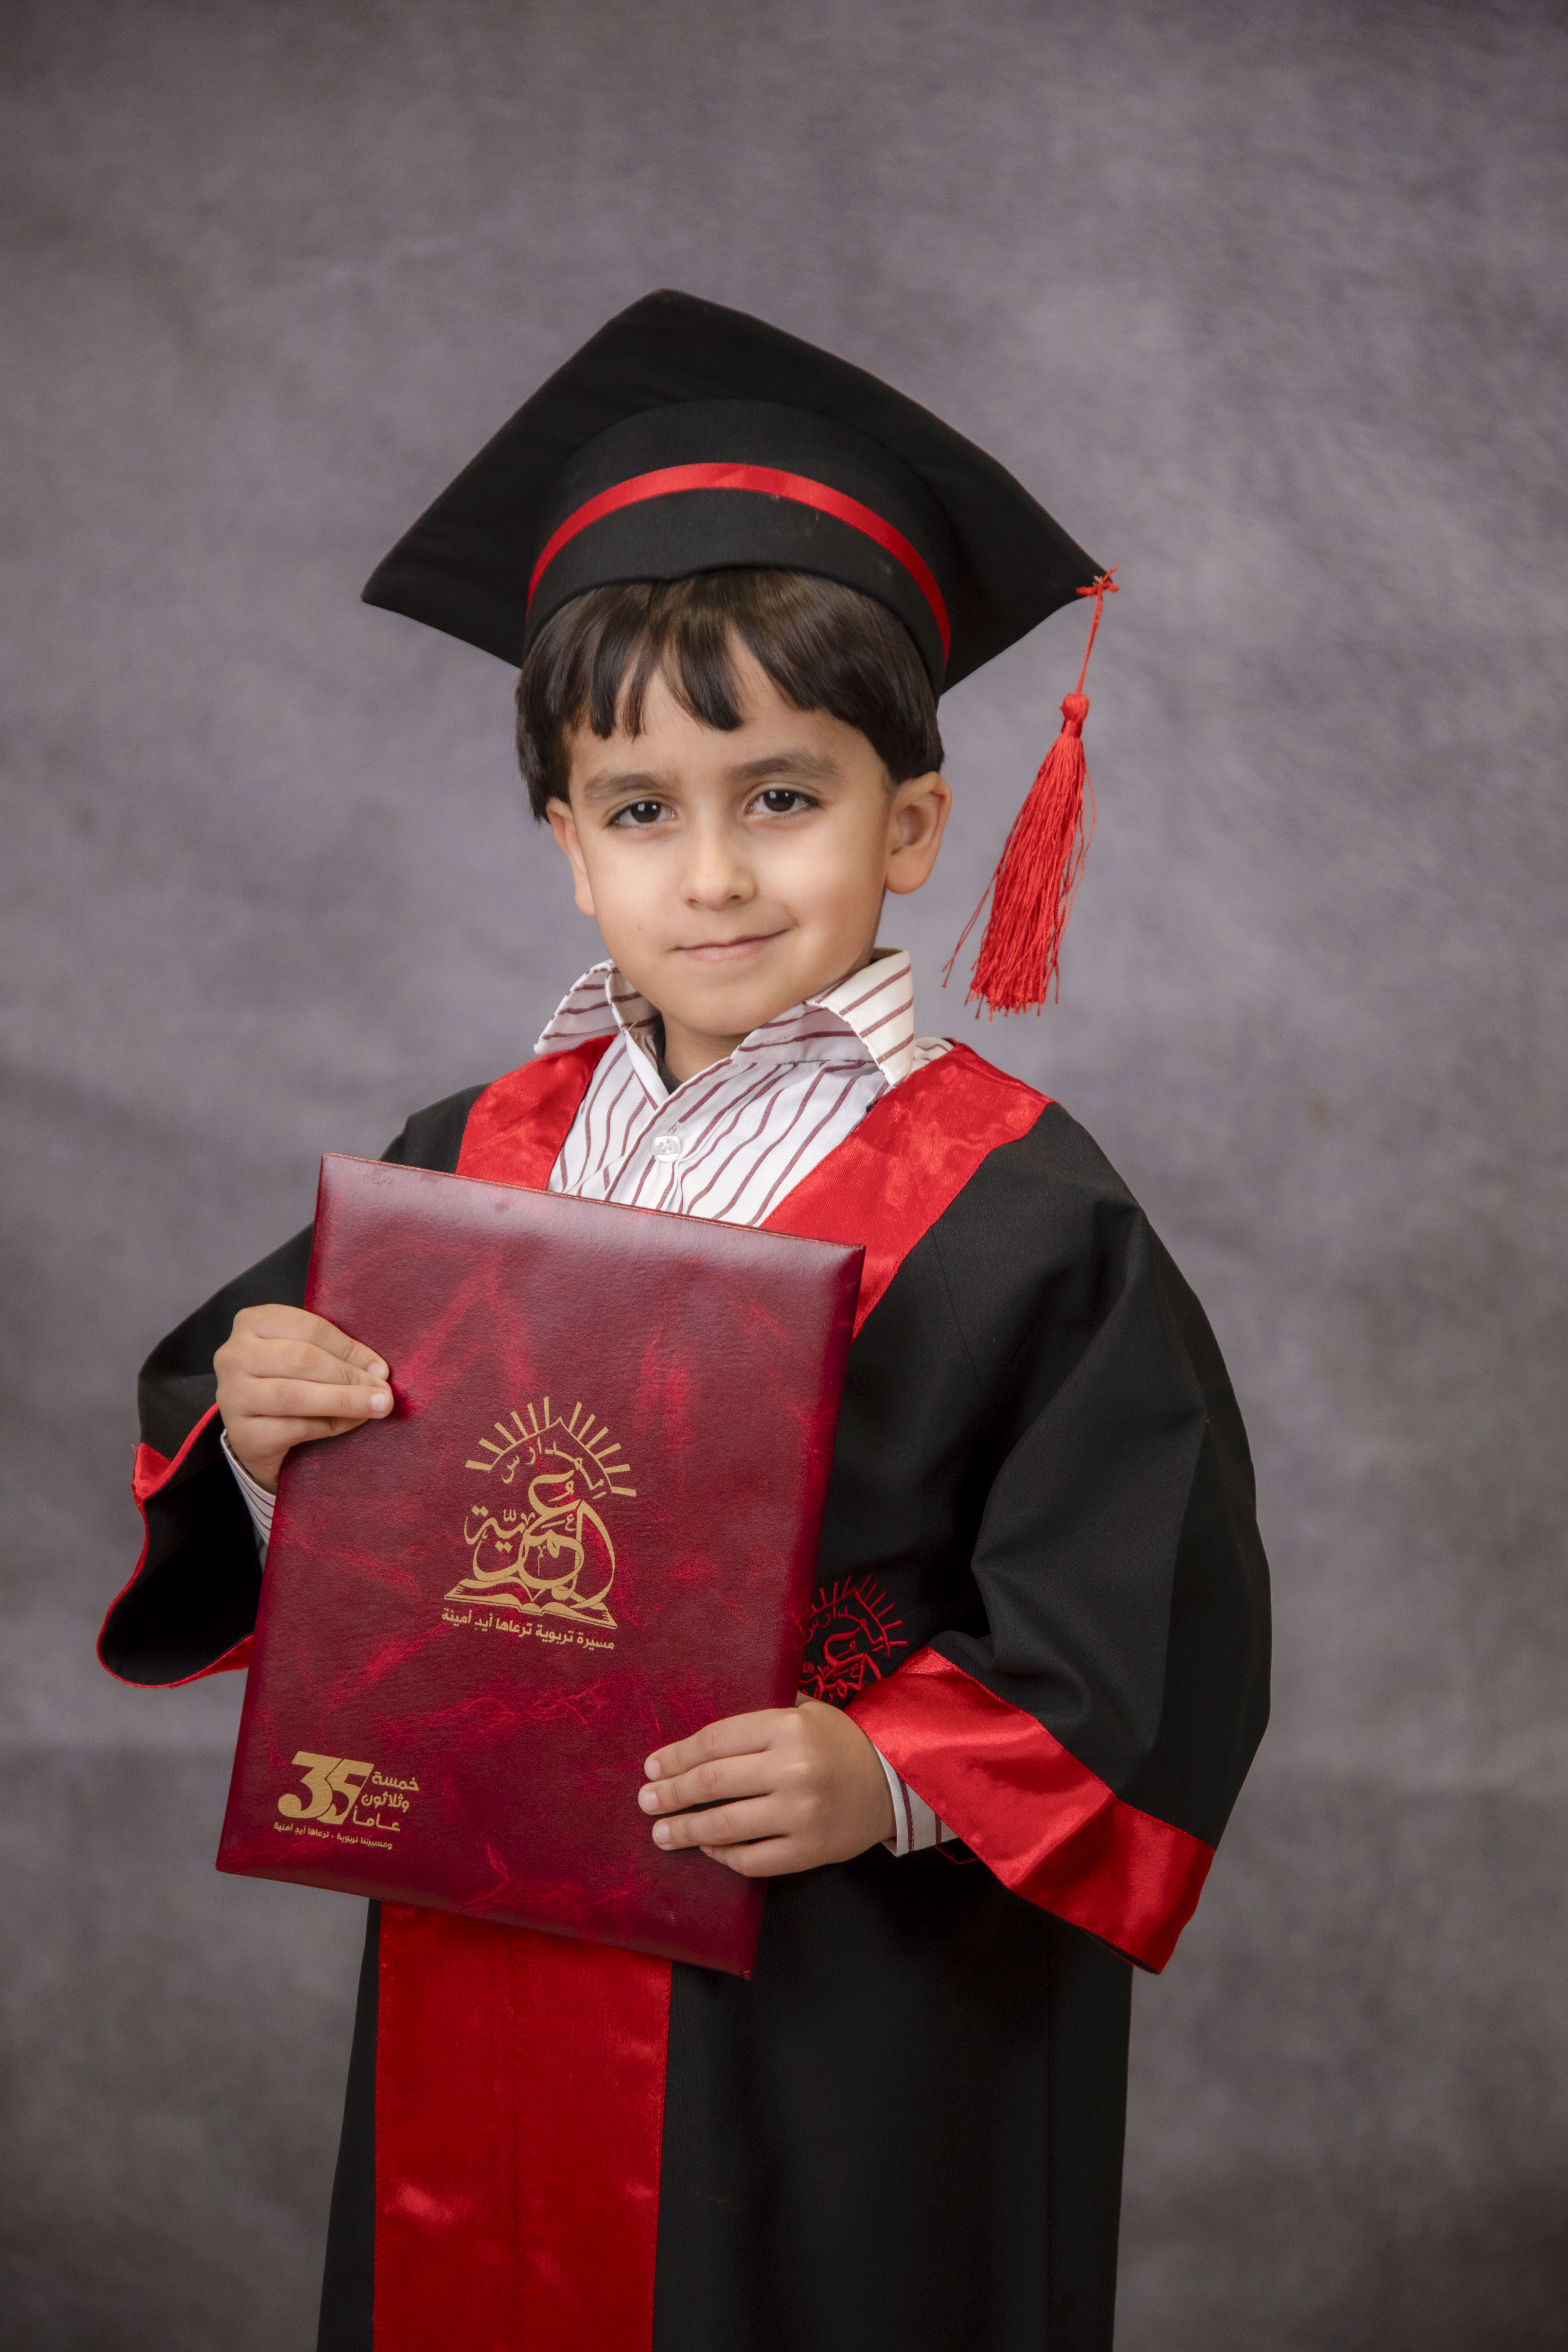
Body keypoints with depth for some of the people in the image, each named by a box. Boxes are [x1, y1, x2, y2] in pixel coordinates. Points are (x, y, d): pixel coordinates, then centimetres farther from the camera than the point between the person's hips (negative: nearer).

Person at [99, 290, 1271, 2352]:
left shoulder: (1018, 1218, -12)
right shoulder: (474, 1165, 3)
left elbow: (1141, 1649, -13)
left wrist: (896, 1781, -26)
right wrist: (251, 1433, -11)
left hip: (854, 2055, -4)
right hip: (484, 2005, 4)